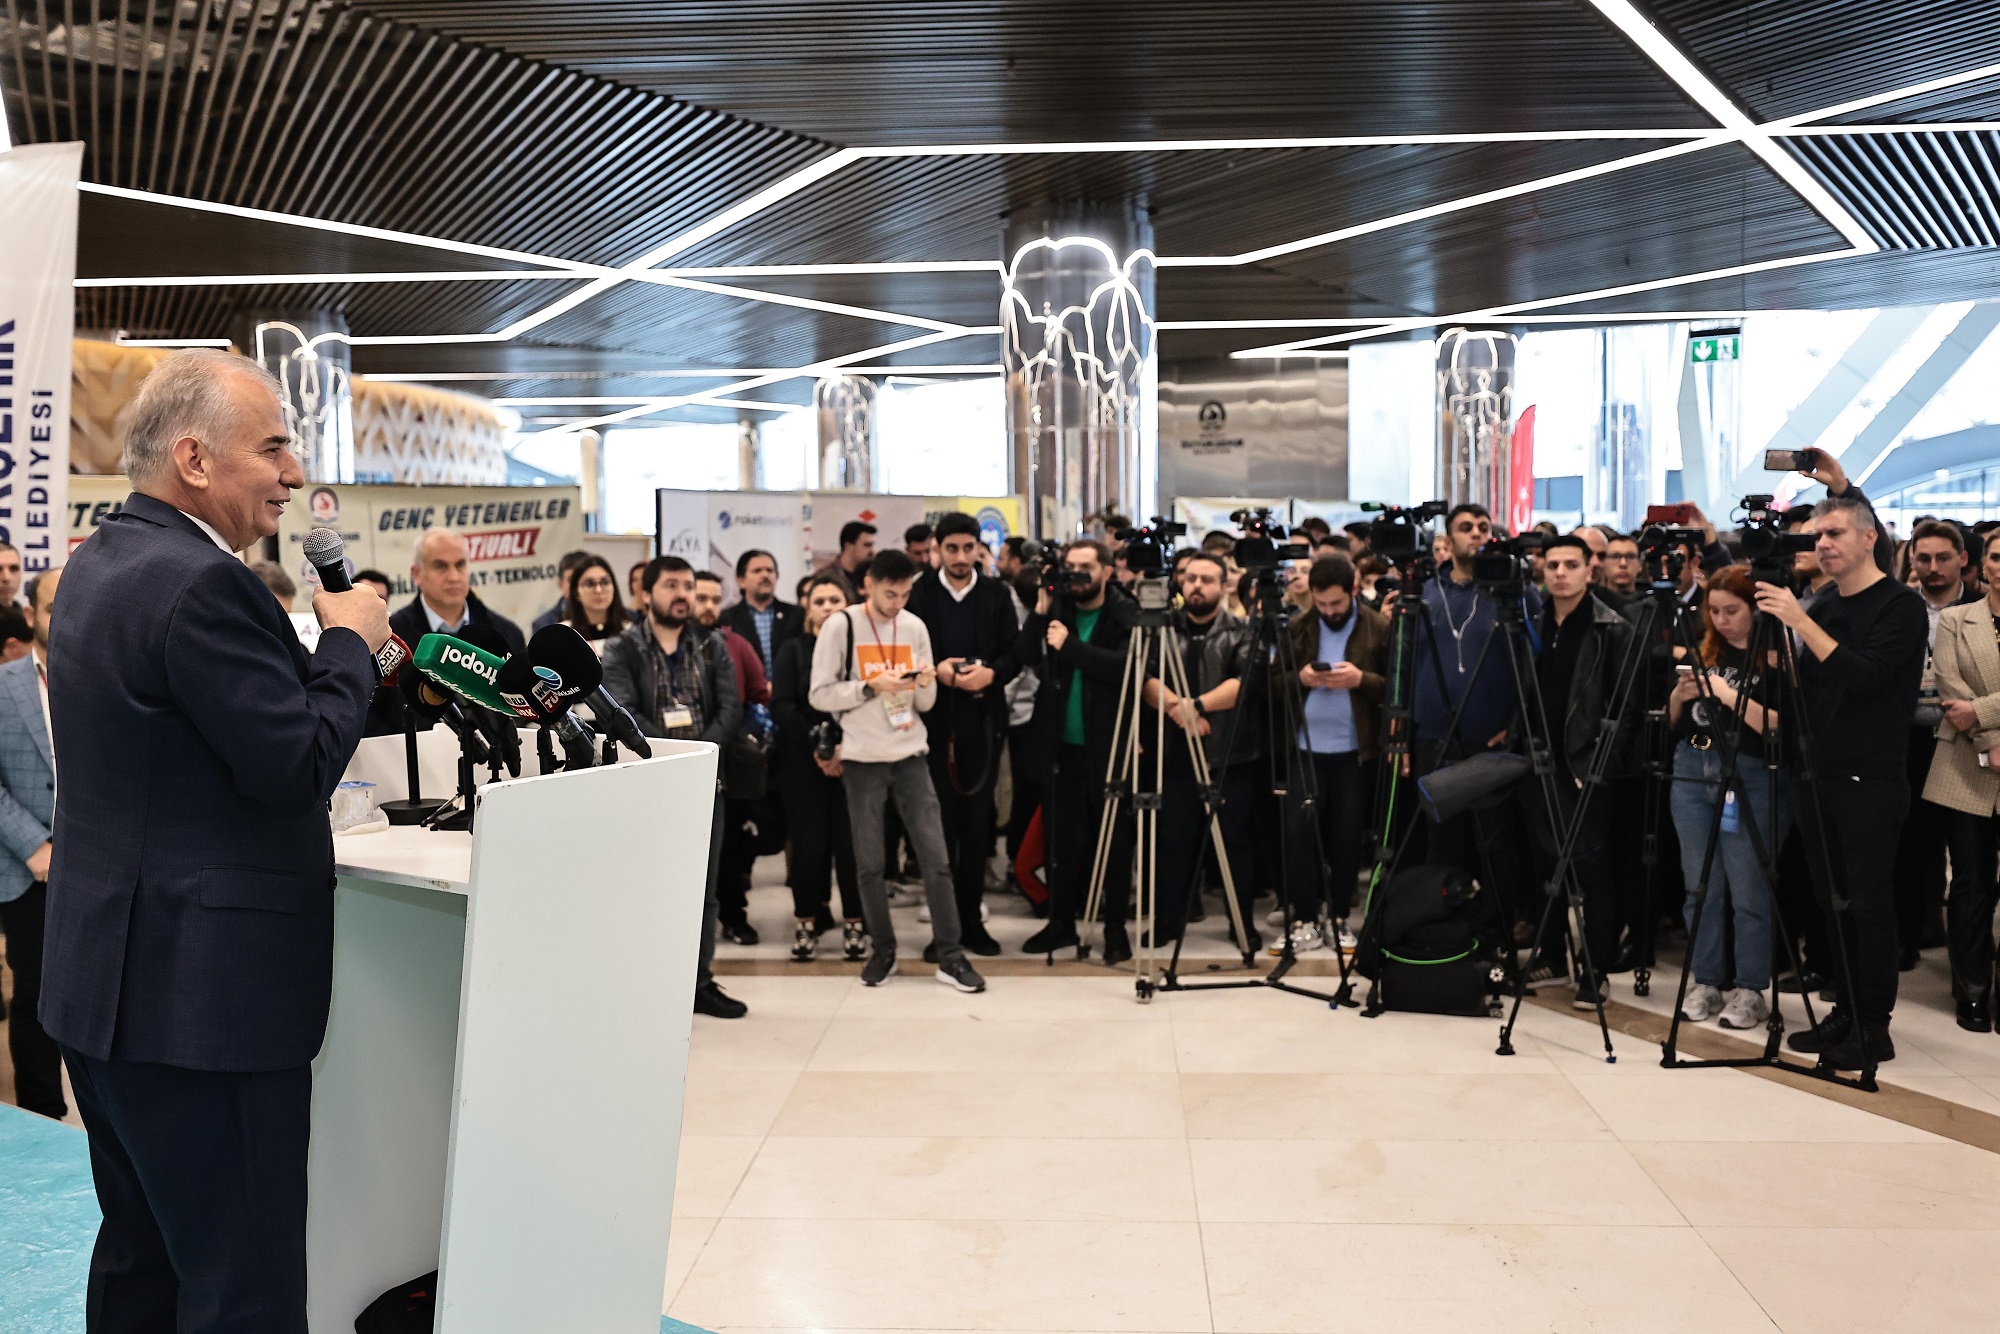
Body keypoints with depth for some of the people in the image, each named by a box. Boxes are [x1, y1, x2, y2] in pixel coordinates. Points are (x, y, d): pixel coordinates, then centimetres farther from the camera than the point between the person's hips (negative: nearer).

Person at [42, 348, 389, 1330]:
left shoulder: (98, 563, 12)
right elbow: (299, 766, -21)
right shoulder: (202, 584, -21)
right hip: (203, 994, -11)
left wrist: (325, 655, 9)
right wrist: (351, 642, -8)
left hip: (104, 983, 11)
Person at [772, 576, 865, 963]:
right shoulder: (793, 650, 9)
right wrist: (816, 746, -12)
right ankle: (807, 921, 10)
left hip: (853, 758, -1)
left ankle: (854, 924, 5)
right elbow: (782, 705, -1)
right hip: (803, 760, 1)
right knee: (809, 841, -2)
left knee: (851, 841, -4)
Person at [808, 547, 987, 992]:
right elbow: (819, 695, -7)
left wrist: (925, 684, -12)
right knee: (869, 863, 5)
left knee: (936, 857, -2)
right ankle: (882, 950, 20)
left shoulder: (915, 627, 7)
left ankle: (950, 955, 5)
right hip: (862, 759, -2)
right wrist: (872, 687, -17)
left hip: (910, 755, 3)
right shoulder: (840, 626, -4)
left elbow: (925, 704, 10)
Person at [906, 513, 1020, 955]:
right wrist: (935, 671, -15)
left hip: (982, 723, 2)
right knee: (940, 822, 0)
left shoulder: (996, 594, 7)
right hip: (933, 722, -1)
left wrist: (991, 673, -15)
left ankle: (972, 918, 14)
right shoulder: (918, 593, 2)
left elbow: (1014, 653, 4)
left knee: (977, 822, 6)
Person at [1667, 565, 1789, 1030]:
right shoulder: (1702, 652, 11)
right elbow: (1671, 725, 16)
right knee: (1700, 886, 8)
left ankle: (1750, 990, 8)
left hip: (1752, 779, -5)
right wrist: (1678, 697, -4)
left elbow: (1780, 727, -16)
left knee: (1748, 890, -3)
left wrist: (1729, 695, -20)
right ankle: (1706, 982, 17)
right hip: (1693, 774, 5)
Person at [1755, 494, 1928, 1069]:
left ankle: (1873, 1029, 5)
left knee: (1868, 906, -2)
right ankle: (1843, 1014, 20)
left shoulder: (1901, 607, -8)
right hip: (1821, 777, 7)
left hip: (1871, 782, -7)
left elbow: (1865, 676, -22)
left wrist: (1800, 623, -26)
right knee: (1834, 903, 11)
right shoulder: (1822, 609, 13)